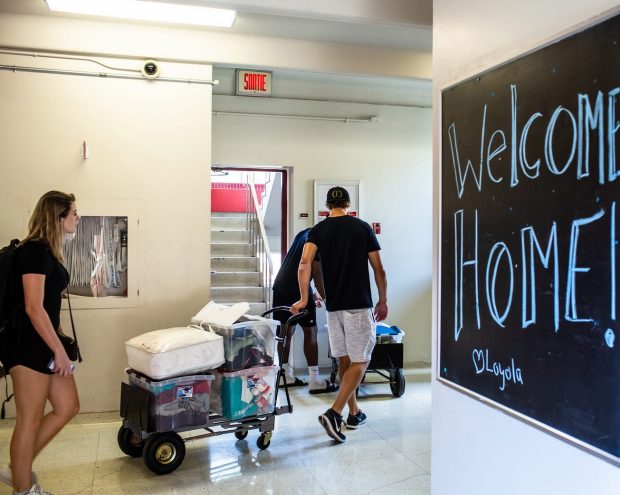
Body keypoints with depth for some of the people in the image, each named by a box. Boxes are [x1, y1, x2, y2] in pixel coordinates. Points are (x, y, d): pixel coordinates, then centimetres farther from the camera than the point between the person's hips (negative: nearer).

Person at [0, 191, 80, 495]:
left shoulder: (48, 252, 13)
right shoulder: (35, 251, -17)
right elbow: (33, 308, -21)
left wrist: (59, 345, 19)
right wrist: (59, 350, -19)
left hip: (44, 344, 10)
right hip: (29, 345, -10)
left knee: (68, 407, 13)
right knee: (29, 420, 2)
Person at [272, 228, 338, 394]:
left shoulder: (304, 234, 21)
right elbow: (317, 273, -12)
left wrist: (312, 296, 28)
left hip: (280, 284, 9)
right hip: (297, 288, -9)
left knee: (287, 329, 14)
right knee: (310, 331, -2)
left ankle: (286, 376, 22)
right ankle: (315, 381, 1)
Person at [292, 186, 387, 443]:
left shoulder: (318, 230, 4)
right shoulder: (363, 228, 0)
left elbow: (304, 263, -13)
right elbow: (379, 270, 1)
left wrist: (304, 299, -10)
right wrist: (383, 301, 12)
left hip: (333, 305, 4)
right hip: (359, 305, -3)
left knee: (344, 360, 15)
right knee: (359, 361, 0)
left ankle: (354, 413, 24)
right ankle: (334, 413, -13)